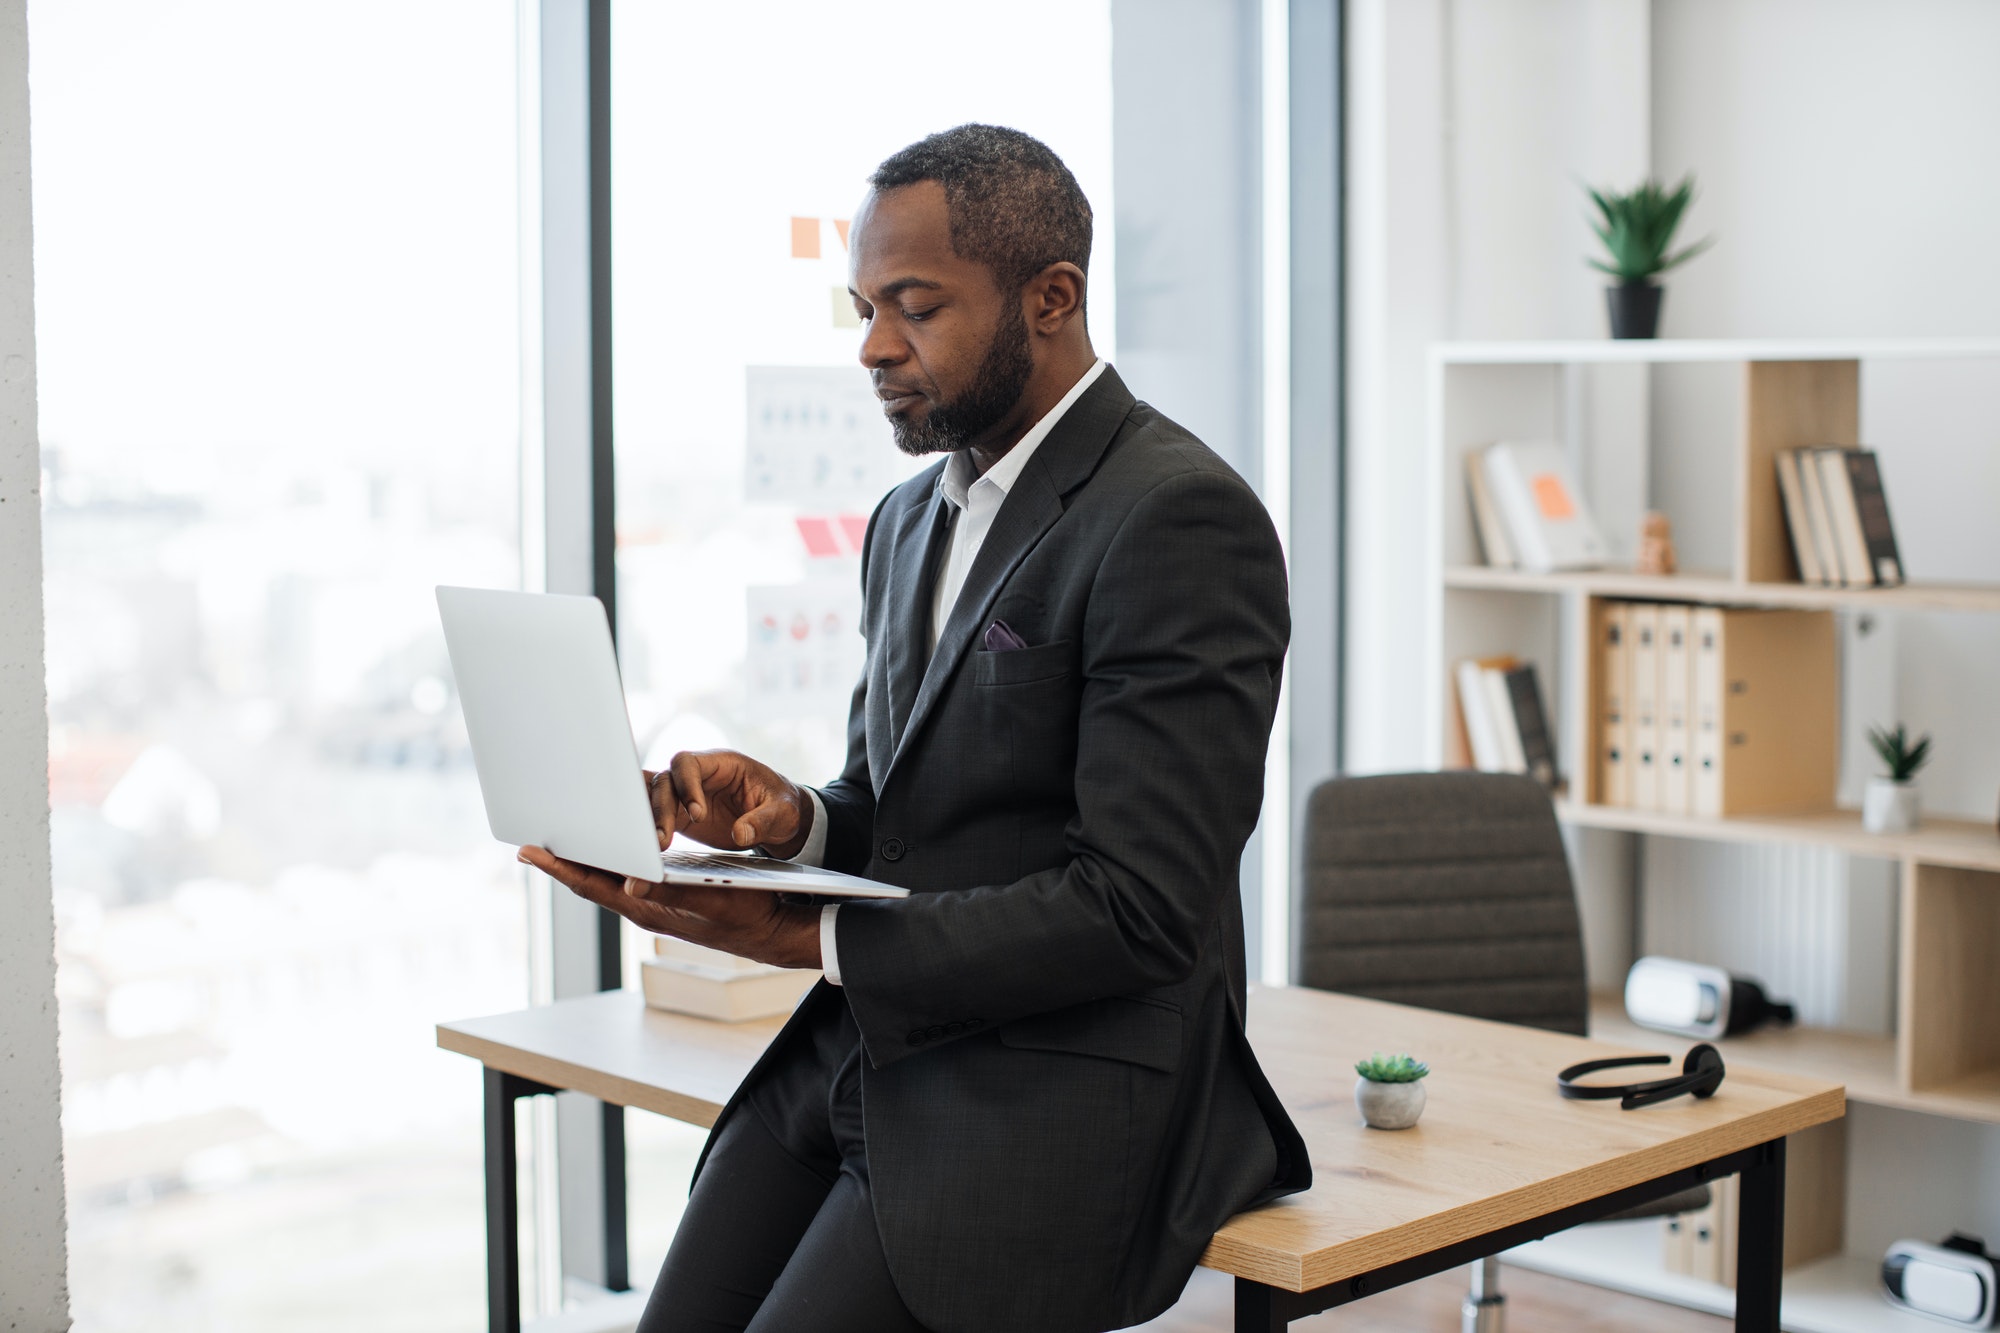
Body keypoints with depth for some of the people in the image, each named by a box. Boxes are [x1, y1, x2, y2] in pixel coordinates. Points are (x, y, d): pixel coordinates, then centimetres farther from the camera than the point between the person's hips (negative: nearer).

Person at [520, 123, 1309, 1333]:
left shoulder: (1180, 518, -14)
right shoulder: (911, 519, 14)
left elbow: (1137, 909, -19)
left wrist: (818, 939, -20)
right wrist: (791, 821, -2)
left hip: (1063, 1096, -7)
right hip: (866, 1047, 8)